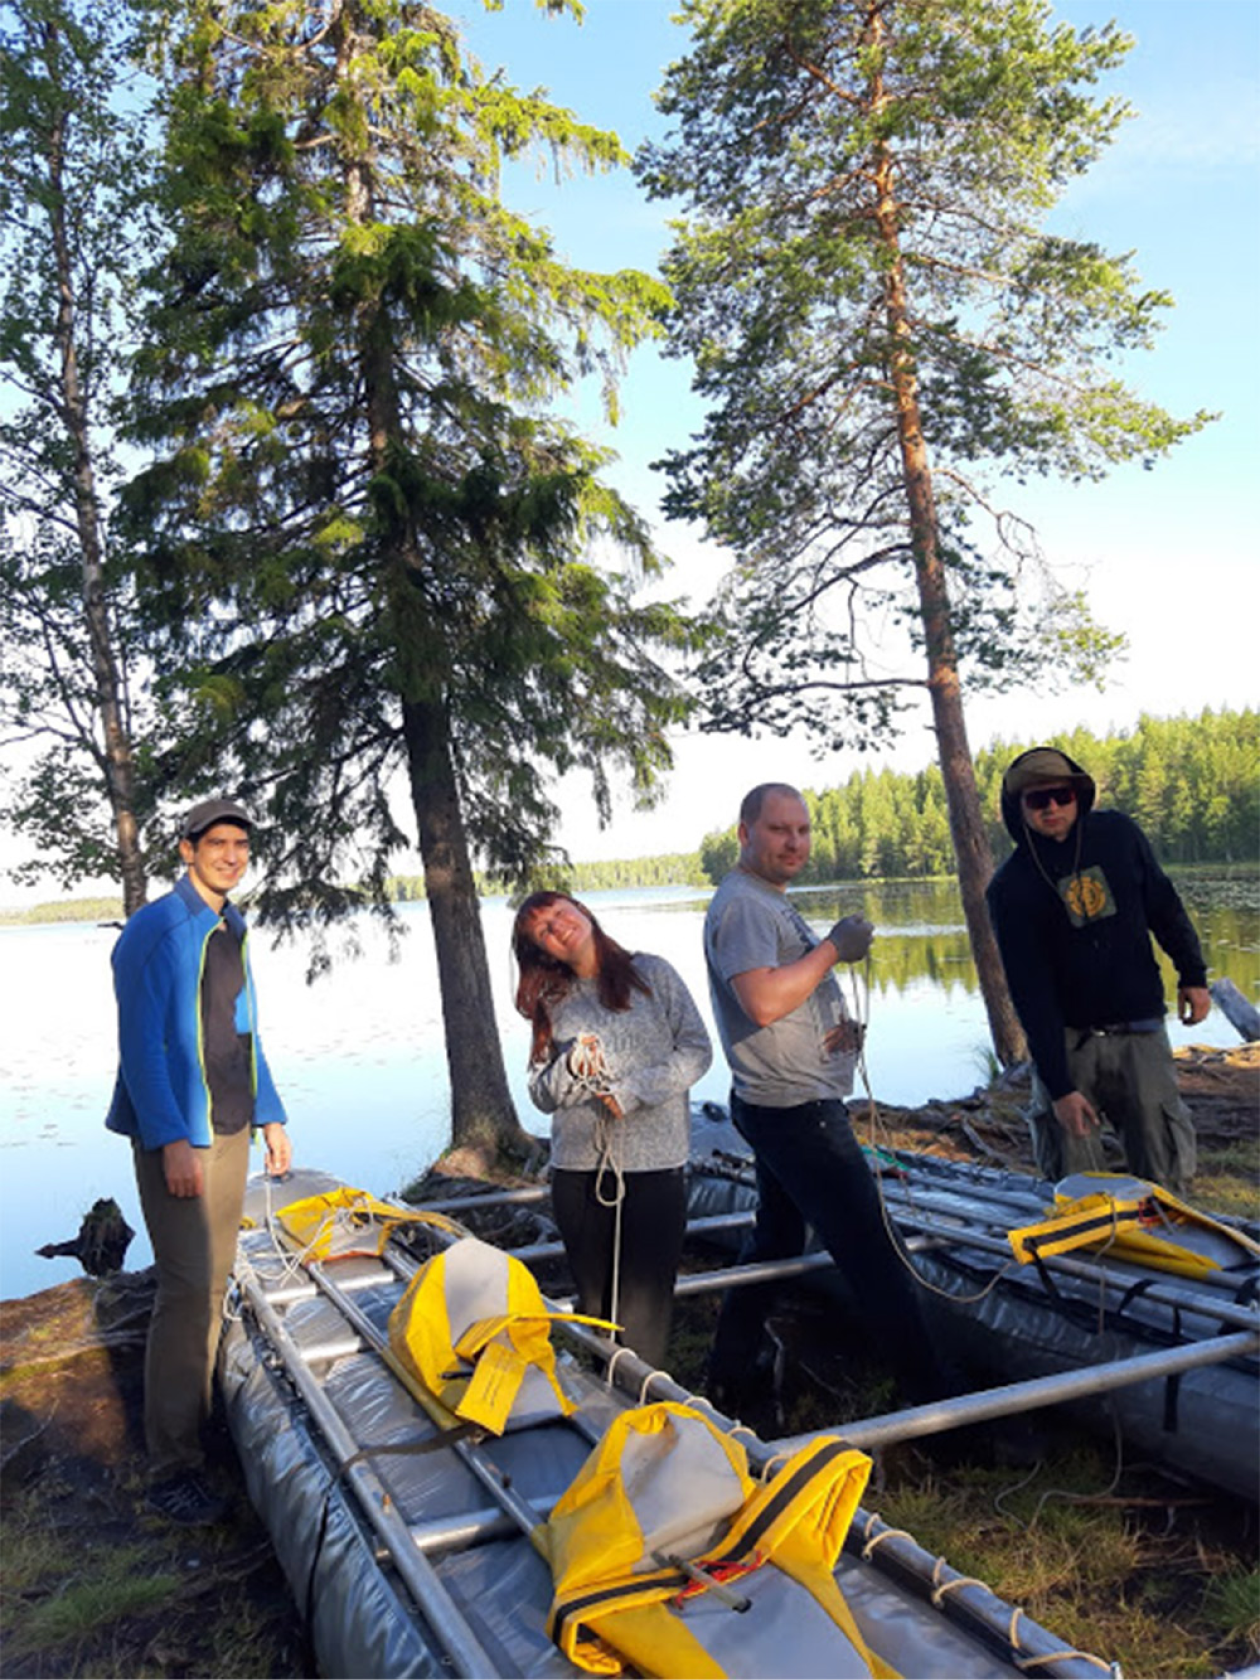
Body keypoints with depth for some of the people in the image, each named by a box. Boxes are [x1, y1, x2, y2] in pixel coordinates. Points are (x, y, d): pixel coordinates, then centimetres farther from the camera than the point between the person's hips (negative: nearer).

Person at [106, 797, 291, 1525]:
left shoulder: (232, 929, 12)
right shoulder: (156, 930, -12)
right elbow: (142, 1043, -16)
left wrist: (269, 1116, 17)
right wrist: (172, 1140, -21)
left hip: (229, 1129, 8)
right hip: (177, 1136, -8)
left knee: (215, 1282, 13)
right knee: (188, 1288, -8)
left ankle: (197, 1421, 26)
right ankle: (172, 1466, 1)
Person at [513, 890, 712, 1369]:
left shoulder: (651, 974, 3)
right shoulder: (552, 1003, 10)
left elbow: (696, 1049, -1)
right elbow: (542, 1094, 7)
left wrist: (634, 1090, -11)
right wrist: (571, 1068, -14)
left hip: (654, 1164, -2)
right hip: (578, 1170, 3)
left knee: (642, 1315, -2)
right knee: (594, 1307, 9)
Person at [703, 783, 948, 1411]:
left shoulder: (771, 902, 17)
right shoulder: (741, 903, -17)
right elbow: (763, 1002, -30)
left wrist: (843, 1027, 3)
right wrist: (834, 947, -19)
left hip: (790, 1107, 11)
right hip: (795, 1109, -11)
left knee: (774, 1241, 19)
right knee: (872, 1252, -4)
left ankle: (731, 1380, 30)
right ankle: (934, 1396, 5)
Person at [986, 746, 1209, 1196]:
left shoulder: (1117, 834, -3)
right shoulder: (1011, 886, -11)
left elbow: (1164, 905, 14)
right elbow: (1030, 992, -13)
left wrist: (1193, 975, 17)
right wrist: (1059, 1087, -16)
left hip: (1138, 1029, 2)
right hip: (1064, 1037, -2)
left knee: (1164, 1172, 3)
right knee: (1075, 1187, 4)